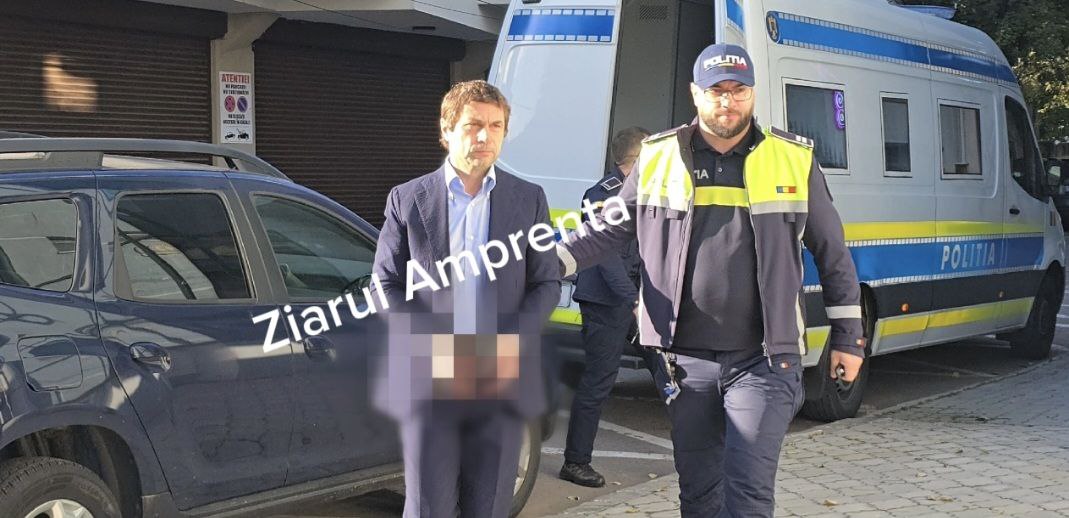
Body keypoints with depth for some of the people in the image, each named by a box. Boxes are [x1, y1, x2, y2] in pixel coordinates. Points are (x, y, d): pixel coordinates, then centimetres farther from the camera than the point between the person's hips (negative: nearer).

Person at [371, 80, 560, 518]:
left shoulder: (529, 200, 8)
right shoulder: (407, 199, 5)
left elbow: (547, 284, 7)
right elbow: (386, 284, 3)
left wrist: (511, 343, -10)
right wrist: (434, 349, -10)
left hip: (501, 380, 1)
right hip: (426, 380, -1)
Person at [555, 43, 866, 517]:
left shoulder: (793, 159, 1)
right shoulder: (659, 157, 4)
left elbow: (832, 254, 8)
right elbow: (608, 229, 11)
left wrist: (847, 337, 8)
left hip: (763, 360, -2)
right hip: (686, 359, 2)